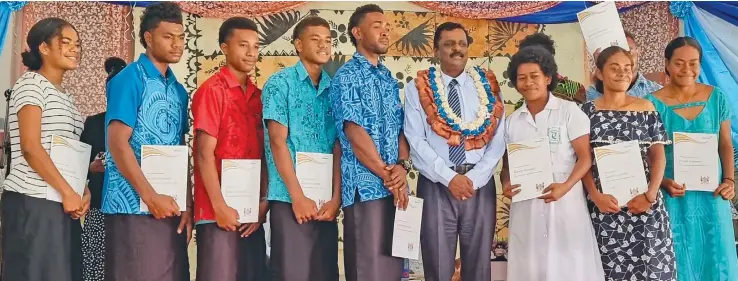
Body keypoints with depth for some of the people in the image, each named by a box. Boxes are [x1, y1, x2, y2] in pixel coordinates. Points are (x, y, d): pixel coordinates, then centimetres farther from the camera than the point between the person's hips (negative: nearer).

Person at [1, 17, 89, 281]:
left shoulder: (66, 96, 20)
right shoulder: (31, 83, -4)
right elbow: (30, 147, -14)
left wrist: (83, 191, 3)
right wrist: (68, 192, -14)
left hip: (62, 203, 8)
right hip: (32, 202, -8)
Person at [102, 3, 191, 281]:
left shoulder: (179, 90, 15)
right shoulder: (130, 79, -5)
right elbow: (118, 144, -12)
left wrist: (188, 205, 6)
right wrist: (151, 197, -14)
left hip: (171, 208, 7)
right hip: (134, 207, -6)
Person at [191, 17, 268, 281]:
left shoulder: (257, 95, 13)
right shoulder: (212, 90, -5)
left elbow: (262, 154, 11)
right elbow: (204, 154, -10)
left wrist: (264, 201, 0)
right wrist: (220, 206, -14)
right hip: (220, 211, -6)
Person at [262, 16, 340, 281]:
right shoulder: (280, 83, -1)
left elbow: (337, 147, 7)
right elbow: (278, 142, -7)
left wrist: (336, 197, -3)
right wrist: (298, 196, -12)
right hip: (290, 199, -4)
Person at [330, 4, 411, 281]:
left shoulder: (389, 78, 17)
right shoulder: (347, 76, -6)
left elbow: (400, 128, 12)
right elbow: (355, 134, -13)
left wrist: (402, 166, -7)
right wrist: (388, 175, -11)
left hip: (395, 186, 7)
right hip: (366, 186, -7)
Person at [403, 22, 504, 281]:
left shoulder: (488, 85, 7)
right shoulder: (418, 88, 2)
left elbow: (498, 138, 1)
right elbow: (416, 141, -6)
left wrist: (474, 178, -10)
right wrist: (449, 178, -14)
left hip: (480, 183, 2)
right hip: (436, 184, -1)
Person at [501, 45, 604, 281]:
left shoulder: (569, 111, -1)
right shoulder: (512, 121, 12)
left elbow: (585, 157, -4)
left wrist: (566, 186, -18)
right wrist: (506, 184, -5)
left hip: (565, 201, -3)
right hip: (526, 204, 4)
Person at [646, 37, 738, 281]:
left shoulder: (716, 98, 2)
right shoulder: (653, 103, -7)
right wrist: (664, 182, -18)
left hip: (711, 195, 2)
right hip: (673, 196, -2)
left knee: (716, 255, 8)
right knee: (678, 257, 6)